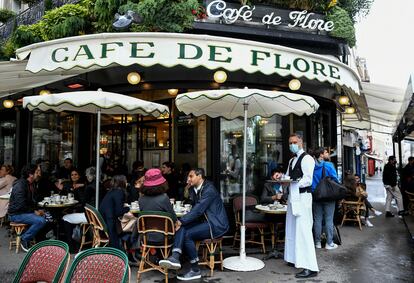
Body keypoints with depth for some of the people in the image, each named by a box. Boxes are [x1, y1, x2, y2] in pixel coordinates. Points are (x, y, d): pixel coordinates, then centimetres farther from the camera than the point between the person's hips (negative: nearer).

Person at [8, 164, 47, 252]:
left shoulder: (30, 184, 11)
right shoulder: (20, 185, -20)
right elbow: (21, 205, -24)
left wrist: (37, 210, 4)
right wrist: (34, 211, -16)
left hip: (24, 211, 10)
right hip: (16, 214, -10)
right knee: (41, 221, -26)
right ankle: (24, 239, -8)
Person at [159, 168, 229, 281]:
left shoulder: (209, 190, -18)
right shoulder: (194, 189, 11)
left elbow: (198, 209, -25)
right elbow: (196, 208, 10)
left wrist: (181, 221, -24)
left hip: (216, 224, -8)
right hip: (204, 221, 8)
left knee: (187, 234, -22)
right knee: (181, 227, -16)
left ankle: (195, 270, -10)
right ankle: (175, 257, -32)